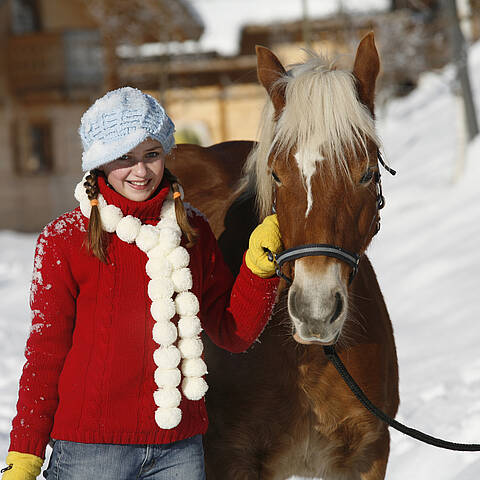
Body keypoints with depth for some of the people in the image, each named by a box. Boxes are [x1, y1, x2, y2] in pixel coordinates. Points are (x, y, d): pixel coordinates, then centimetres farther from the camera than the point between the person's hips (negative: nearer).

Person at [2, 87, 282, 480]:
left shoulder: (192, 230, 6)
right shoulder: (64, 240, -3)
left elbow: (233, 333, 6)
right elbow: (45, 350, 0)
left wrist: (260, 266, -8)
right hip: (89, 447, -3)